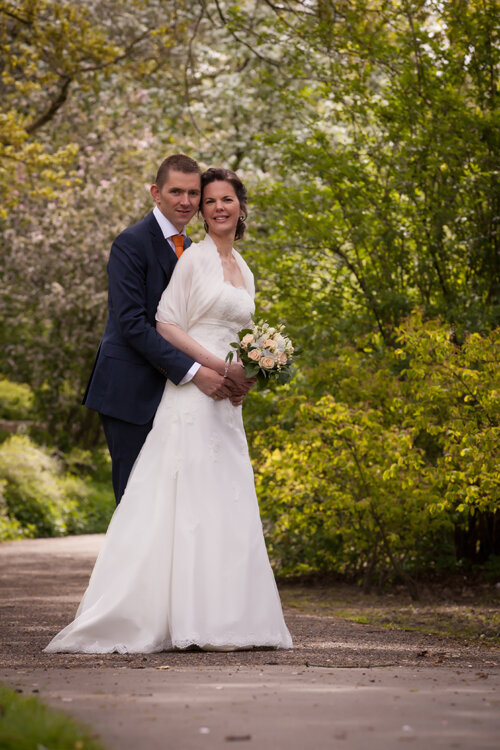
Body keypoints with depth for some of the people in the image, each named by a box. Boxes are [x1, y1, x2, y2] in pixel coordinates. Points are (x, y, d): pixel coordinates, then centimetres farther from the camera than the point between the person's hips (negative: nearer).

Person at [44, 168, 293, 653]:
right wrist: (213, 364, -17)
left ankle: (224, 619, 6)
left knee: (226, 506, 5)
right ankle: (191, 622, -10)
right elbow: (166, 323, -10)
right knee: (190, 499, -10)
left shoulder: (244, 271, 19)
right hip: (192, 392, -8)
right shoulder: (194, 258, -4)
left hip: (225, 401, 8)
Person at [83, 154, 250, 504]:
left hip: (168, 392, 8)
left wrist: (231, 376, -2)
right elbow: (132, 323, -20)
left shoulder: (188, 248, 15)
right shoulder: (131, 243, -11)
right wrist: (194, 372, -24)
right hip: (131, 395, -8)